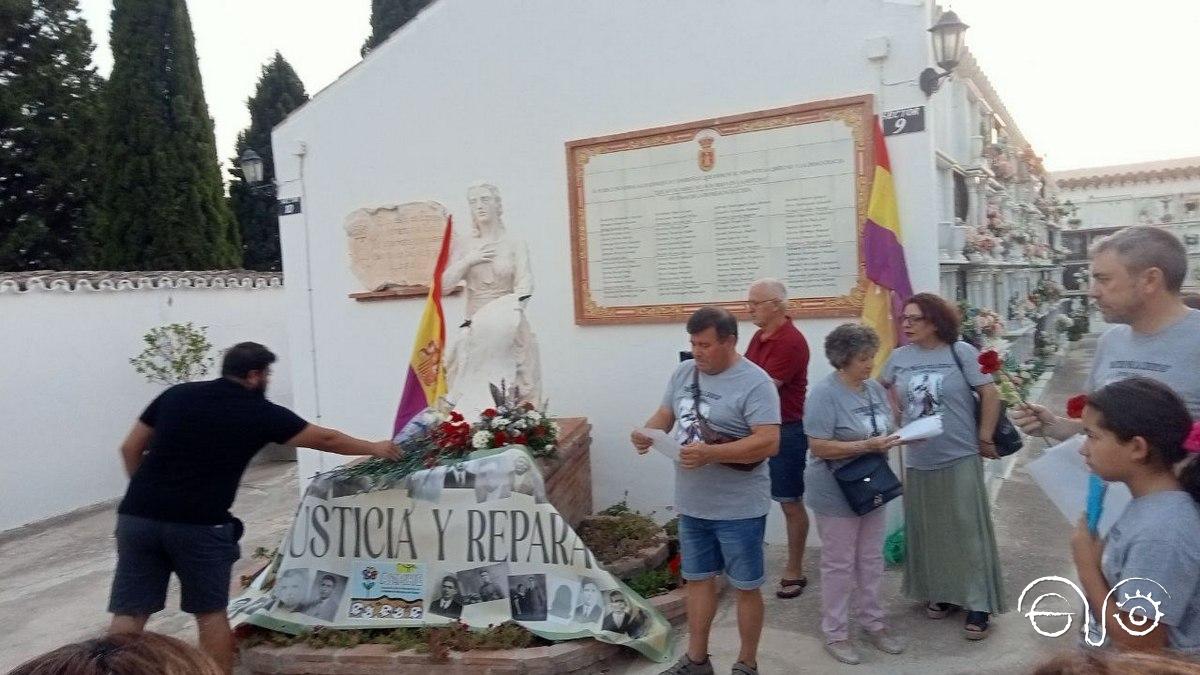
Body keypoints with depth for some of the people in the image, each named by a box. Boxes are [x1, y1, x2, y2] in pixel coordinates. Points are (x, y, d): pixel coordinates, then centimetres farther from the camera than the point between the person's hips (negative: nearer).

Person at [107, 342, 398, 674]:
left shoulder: (177, 394, 10)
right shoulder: (260, 412, 0)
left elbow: (130, 449, 13)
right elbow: (325, 439, 11)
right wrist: (374, 448, 24)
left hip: (136, 517, 4)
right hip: (199, 525, -4)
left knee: (129, 613, 7)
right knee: (211, 612, 12)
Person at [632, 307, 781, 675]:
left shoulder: (755, 382, -18)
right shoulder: (683, 372, 3)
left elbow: (769, 442, -25)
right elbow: (665, 414, 13)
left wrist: (710, 454, -33)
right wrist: (647, 432, -11)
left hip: (739, 509, -6)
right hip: (691, 504, 7)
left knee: (746, 586, 9)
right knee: (697, 578, 18)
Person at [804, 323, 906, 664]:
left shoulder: (875, 388, 4)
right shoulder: (824, 393, -19)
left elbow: (885, 431, 12)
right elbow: (819, 446, -23)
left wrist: (904, 436, -10)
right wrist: (867, 446, -26)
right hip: (837, 493, -7)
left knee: (871, 560, 18)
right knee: (839, 564, 5)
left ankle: (874, 623, 33)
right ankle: (836, 634, 19)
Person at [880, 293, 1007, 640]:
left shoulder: (961, 352, -9)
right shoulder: (899, 358, 2)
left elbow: (990, 394, -7)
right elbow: (885, 389, 21)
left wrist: (985, 438, -7)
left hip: (960, 458, -4)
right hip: (918, 461, 4)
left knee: (968, 530, 1)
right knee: (929, 531, 12)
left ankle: (978, 604, 10)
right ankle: (941, 592, 28)